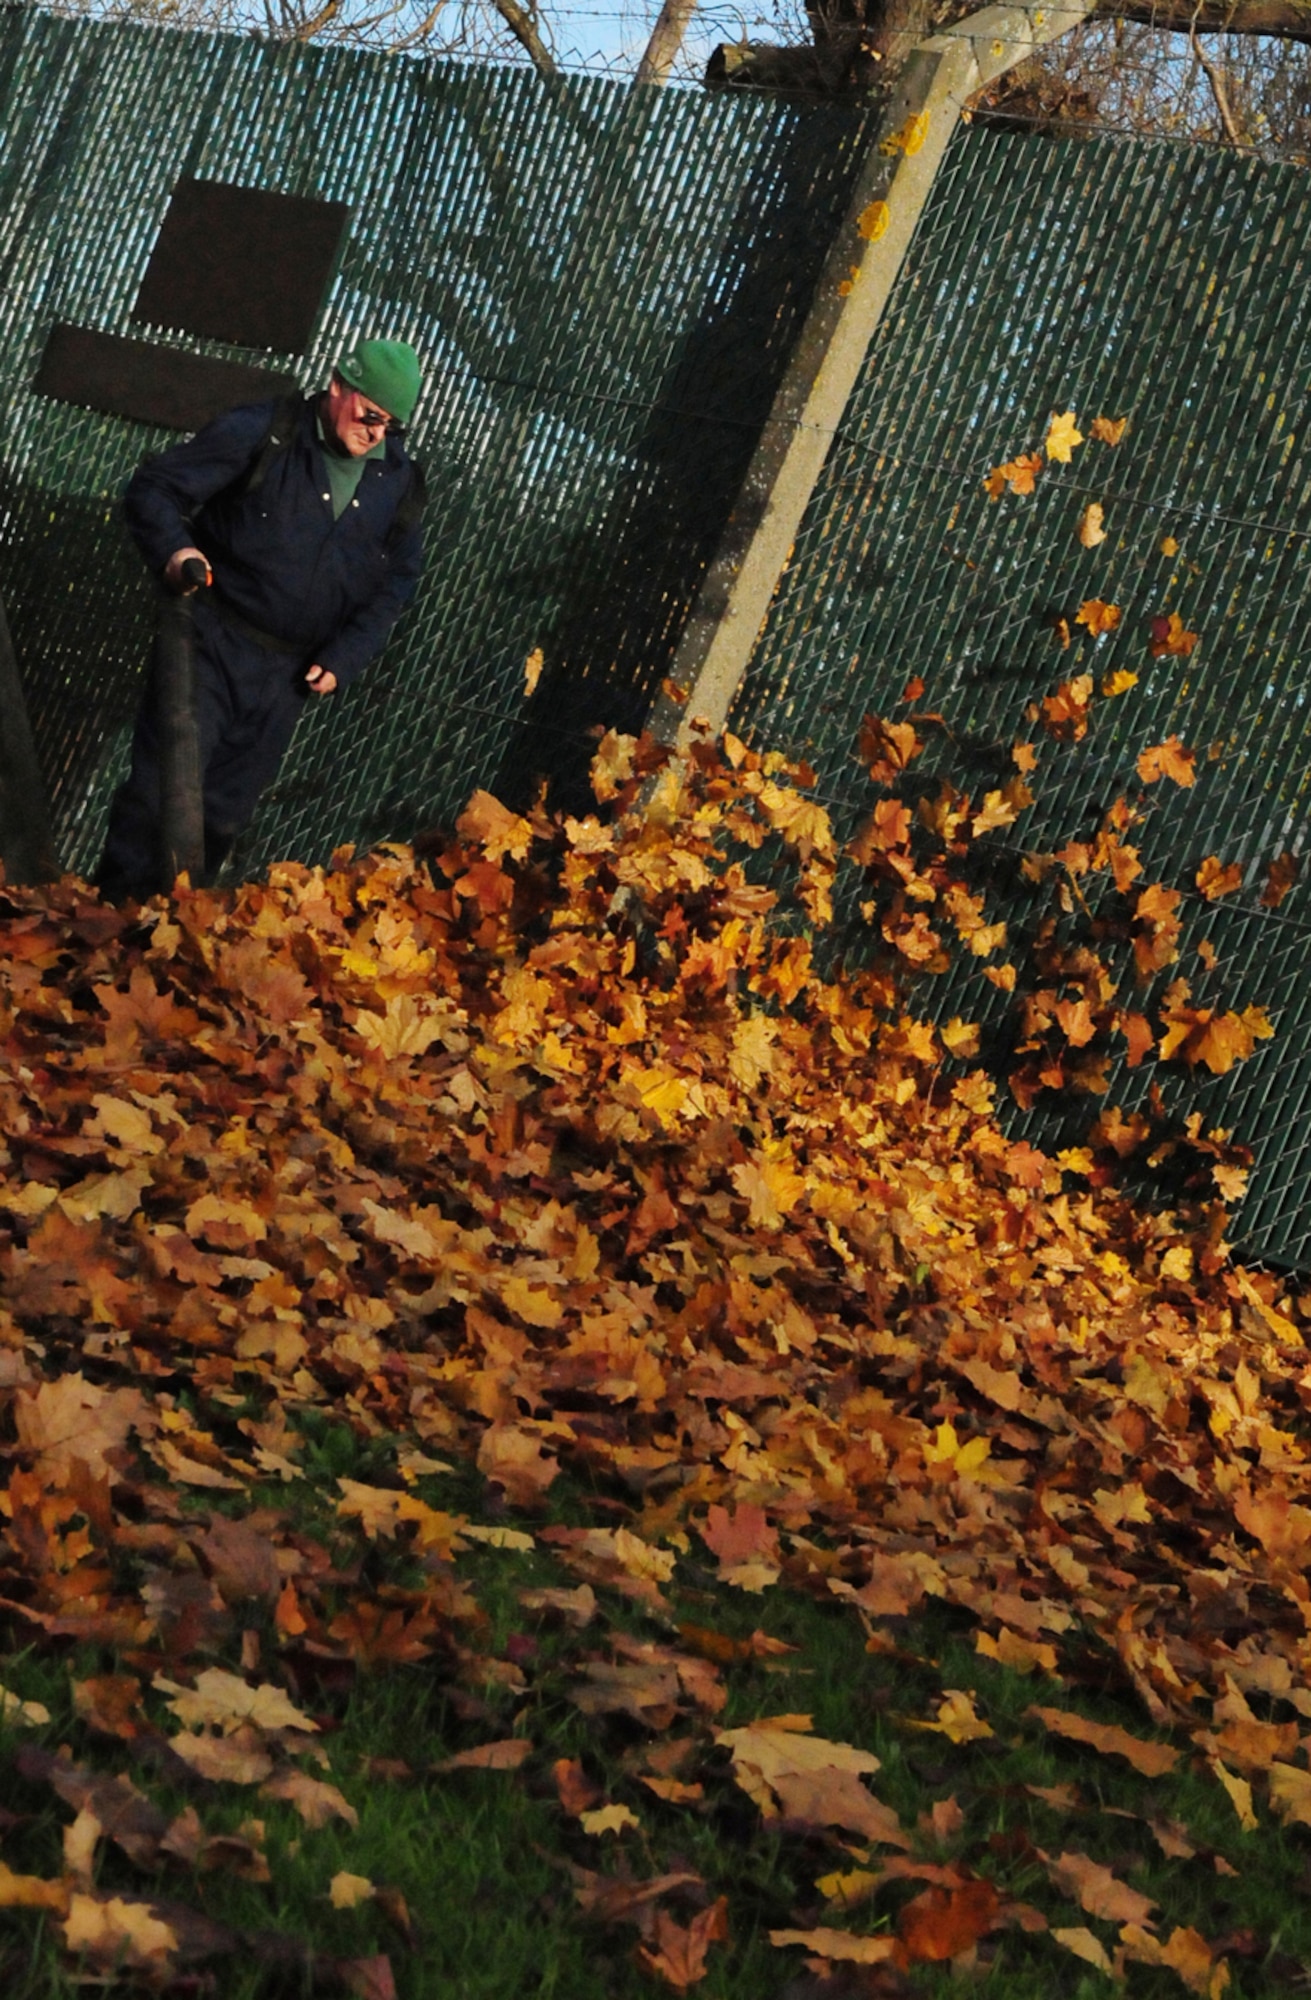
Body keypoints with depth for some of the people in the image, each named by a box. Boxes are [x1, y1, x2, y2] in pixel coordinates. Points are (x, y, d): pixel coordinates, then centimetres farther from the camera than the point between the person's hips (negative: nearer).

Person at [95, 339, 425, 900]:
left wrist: (340, 660, -1)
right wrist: (173, 549, -26)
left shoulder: (399, 484, 4)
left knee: (224, 811, 7)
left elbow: (394, 584, 11)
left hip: (286, 676, 4)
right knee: (162, 785, -11)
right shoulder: (260, 434, -8)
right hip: (212, 643, -4)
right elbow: (155, 487, -5)